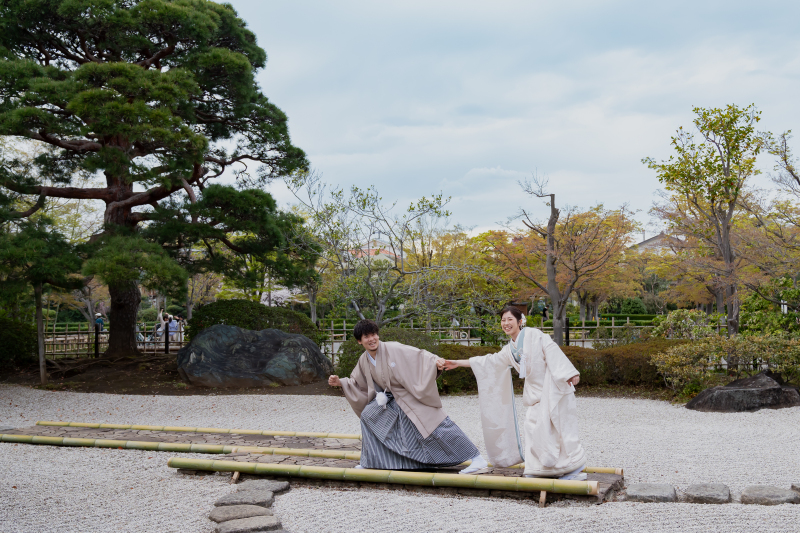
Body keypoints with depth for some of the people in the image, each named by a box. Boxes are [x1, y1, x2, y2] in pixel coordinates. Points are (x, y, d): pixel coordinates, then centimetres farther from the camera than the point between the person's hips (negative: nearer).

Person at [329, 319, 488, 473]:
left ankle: (478, 459, -10)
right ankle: (369, 462, 17)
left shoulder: (394, 349, -20)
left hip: (415, 397, -7)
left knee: (438, 427, -16)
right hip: (393, 400, 7)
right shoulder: (364, 361, 1)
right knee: (368, 415, 2)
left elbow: (419, 355, -25)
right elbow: (357, 383, 15)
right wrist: (340, 382, 0)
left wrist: (435, 361, -42)